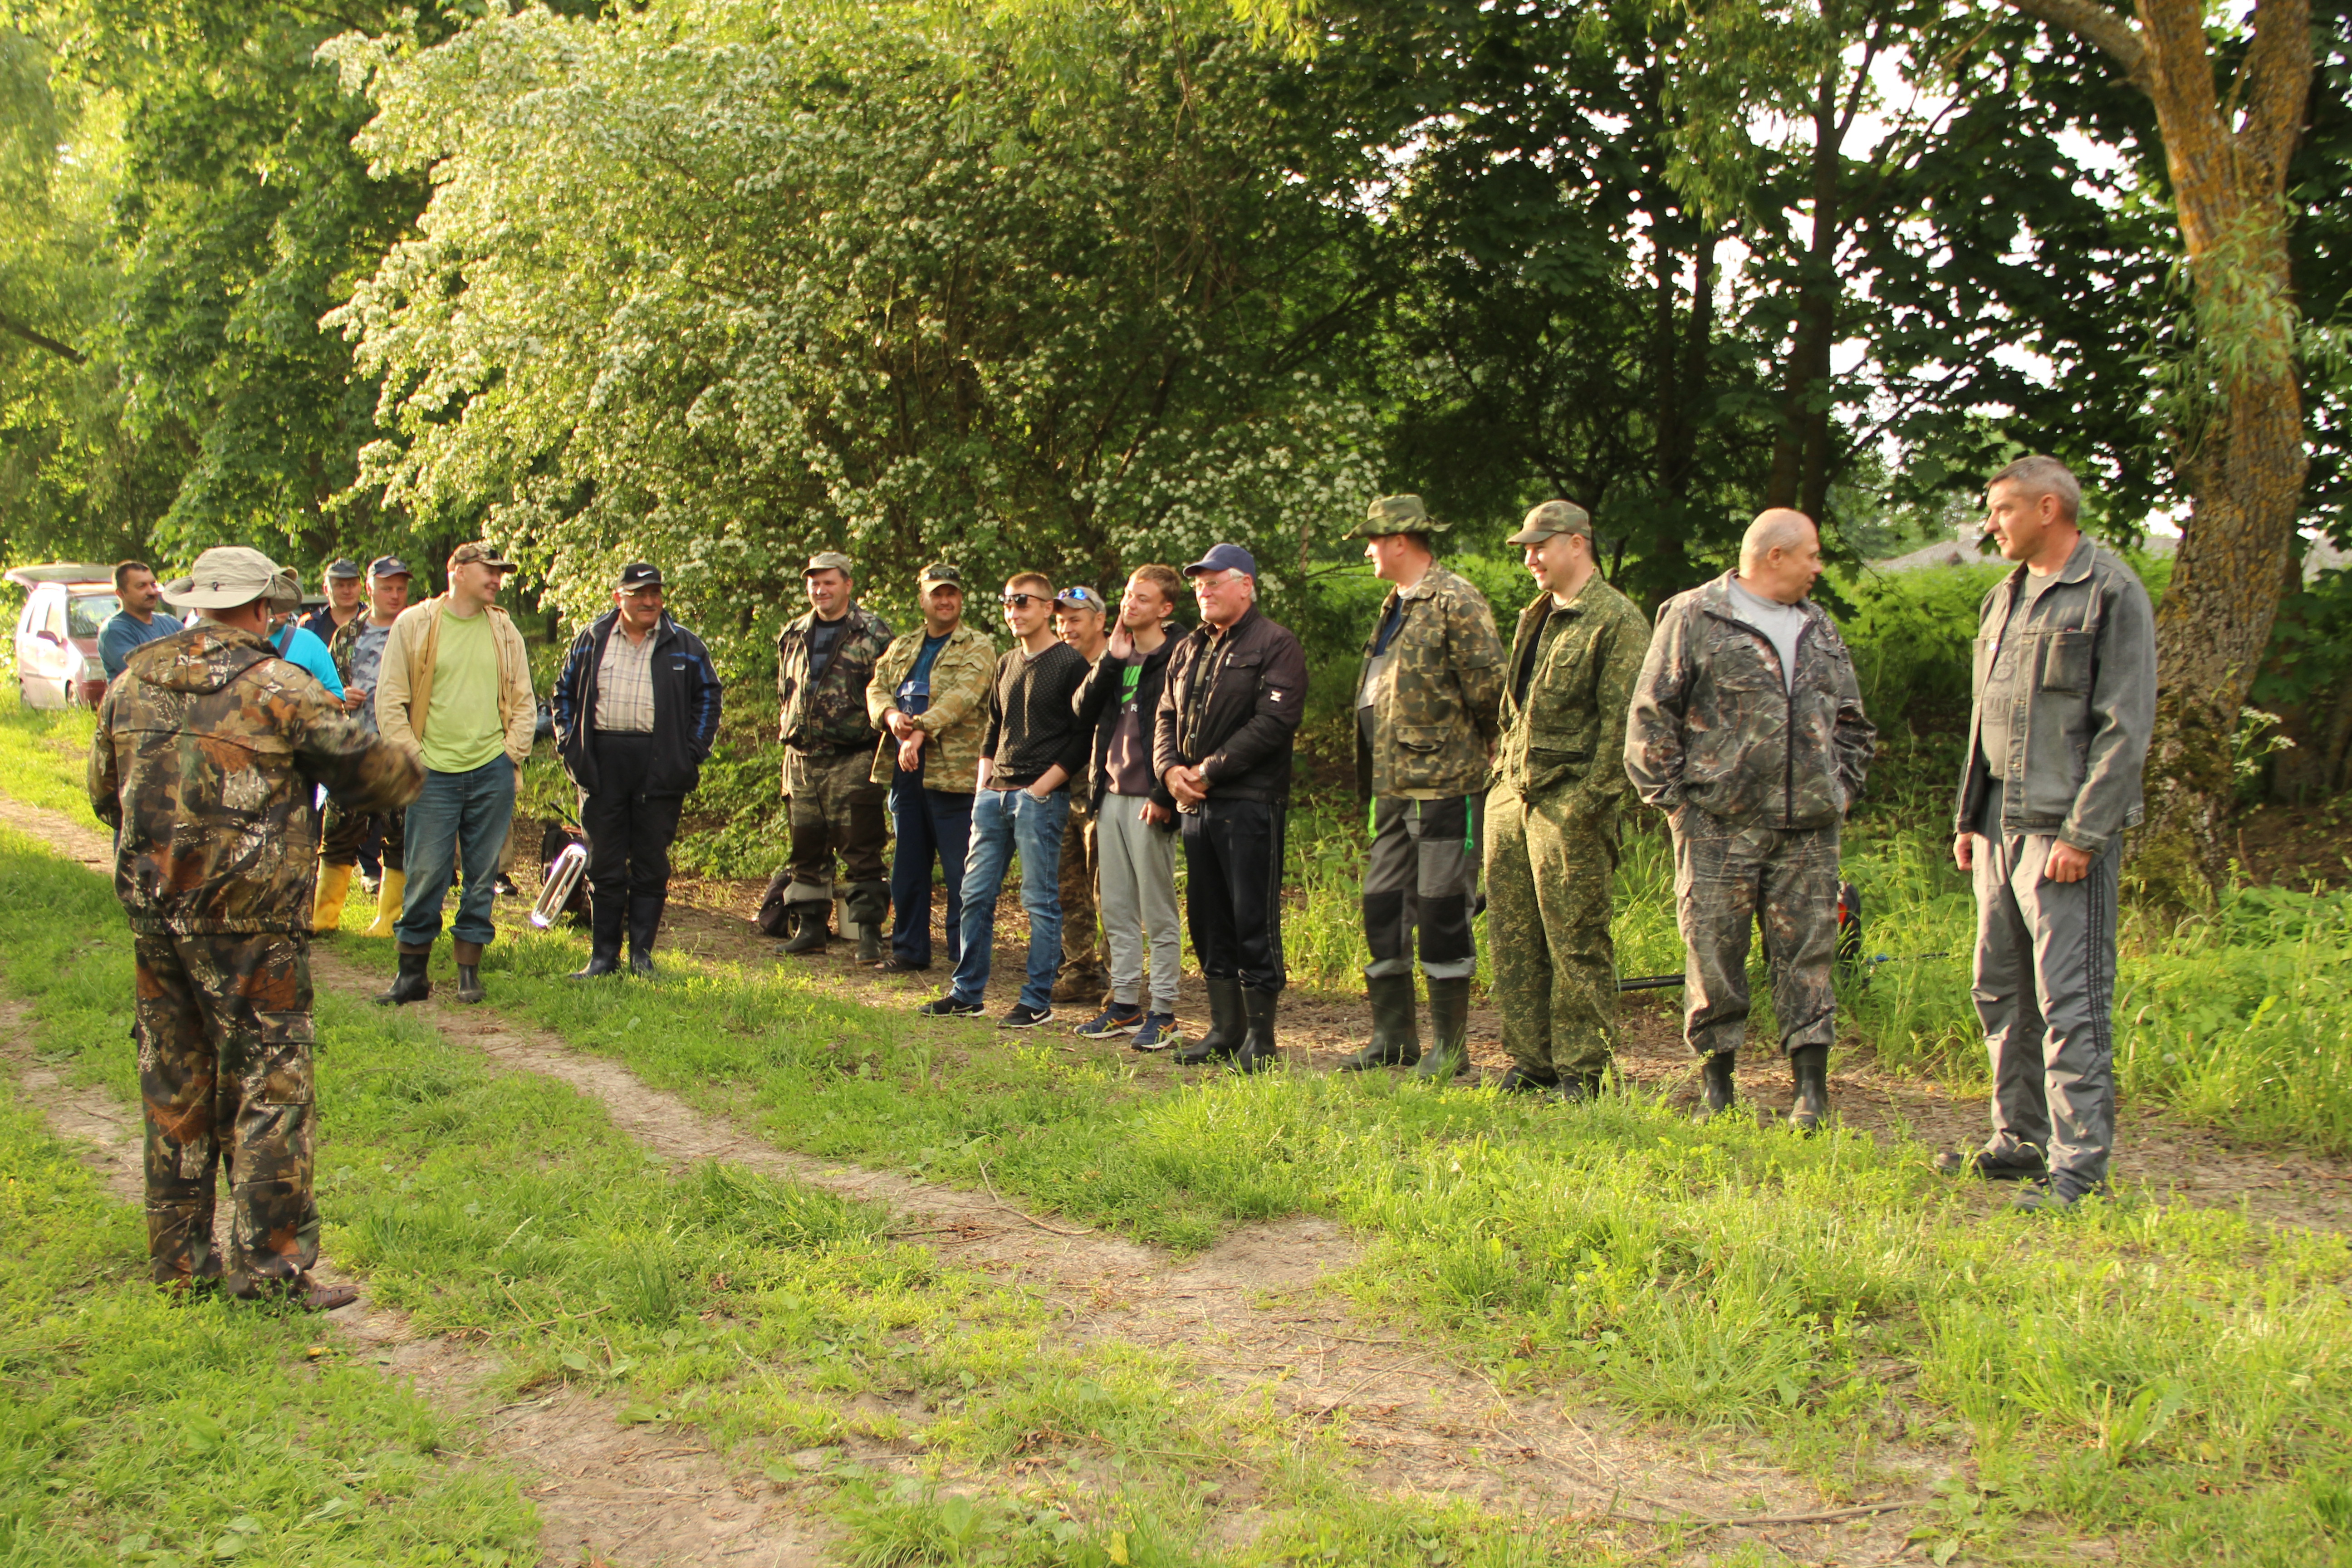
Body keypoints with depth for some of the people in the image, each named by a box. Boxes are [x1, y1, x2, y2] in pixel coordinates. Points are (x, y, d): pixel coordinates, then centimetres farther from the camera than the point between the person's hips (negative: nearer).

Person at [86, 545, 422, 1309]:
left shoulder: (132, 683, 8)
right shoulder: (275, 687, -9)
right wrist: (409, 763, 17)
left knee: (175, 1085, 14)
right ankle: (270, 1264, 0)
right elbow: (374, 770, -4)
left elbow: (104, 793, 18)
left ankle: (180, 1257, 21)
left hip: (152, 910, 6)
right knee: (271, 1086, 0)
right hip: (247, 919, -6)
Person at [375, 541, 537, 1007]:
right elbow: (390, 701, 2)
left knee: (481, 877, 6)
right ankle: (412, 974, 8)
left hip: (492, 773, 3)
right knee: (425, 876, -2)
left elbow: (523, 702, 16)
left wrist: (513, 755, 5)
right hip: (435, 774, -3)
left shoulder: (505, 631, 12)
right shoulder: (414, 625, 2)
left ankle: (470, 972, 14)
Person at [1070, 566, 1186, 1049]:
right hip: (1110, 796, 7)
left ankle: (1163, 1013, 3)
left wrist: (1165, 796, -17)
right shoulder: (1116, 656, 16)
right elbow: (1083, 713, 5)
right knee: (1117, 910, 12)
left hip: (1149, 801, -7)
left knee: (1159, 913, -2)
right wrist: (1111, 661, -4)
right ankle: (1125, 1005, 19)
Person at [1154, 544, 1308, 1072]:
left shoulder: (1275, 646, -5)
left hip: (1250, 804, -7)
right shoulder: (1189, 649, 18)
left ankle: (1259, 1037, 2)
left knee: (1254, 923, -4)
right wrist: (1171, 769, -1)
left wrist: (1210, 771, -15)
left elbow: (1273, 722, -15)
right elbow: (1166, 716, 19)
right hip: (1196, 804, 8)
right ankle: (1225, 1029, 19)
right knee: (1208, 922, 11)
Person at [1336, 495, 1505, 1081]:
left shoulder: (1455, 602, -11)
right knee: (1383, 906, 11)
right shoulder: (1395, 607, 18)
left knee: (1441, 911, -4)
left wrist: (1470, 752, -4)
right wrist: (1371, 779, 16)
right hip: (1394, 786, 9)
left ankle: (1451, 1046, 4)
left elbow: (1489, 687, -15)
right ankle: (1394, 1037, 21)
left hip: (1444, 785, -9)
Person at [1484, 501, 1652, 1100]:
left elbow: (1622, 720, -13)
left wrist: (1592, 797, -17)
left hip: (1569, 802, -8)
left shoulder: (1617, 621, -7)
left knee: (1577, 942, -3)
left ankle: (1581, 1069, 4)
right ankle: (1530, 1058, 18)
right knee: (1515, 938, 9)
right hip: (1511, 796, 8)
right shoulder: (1534, 618, 19)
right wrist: (1503, 767, 16)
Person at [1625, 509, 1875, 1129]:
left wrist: (1842, 786, 13)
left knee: (1808, 952, 2)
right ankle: (1717, 1083, 12)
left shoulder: (1820, 629, 18)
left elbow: (1851, 722, 25)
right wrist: (1672, 794, -6)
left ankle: (1811, 1088, 5)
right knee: (1714, 951, 0)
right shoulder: (1694, 619, 0)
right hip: (1719, 826, -4)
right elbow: (1651, 716, -1)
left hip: (1809, 828, 4)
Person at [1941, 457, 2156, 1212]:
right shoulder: (2004, 599, 17)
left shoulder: (2111, 593, -7)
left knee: (2071, 1000, -9)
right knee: (2002, 990, 12)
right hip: (2000, 824, 8)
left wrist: (2082, 833, -17)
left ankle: (2080, 1167, -6)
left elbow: (2125, 729, -12)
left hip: (2067, 830, -8)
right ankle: (2021, 1141, 23)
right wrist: (1968, 817, 17)